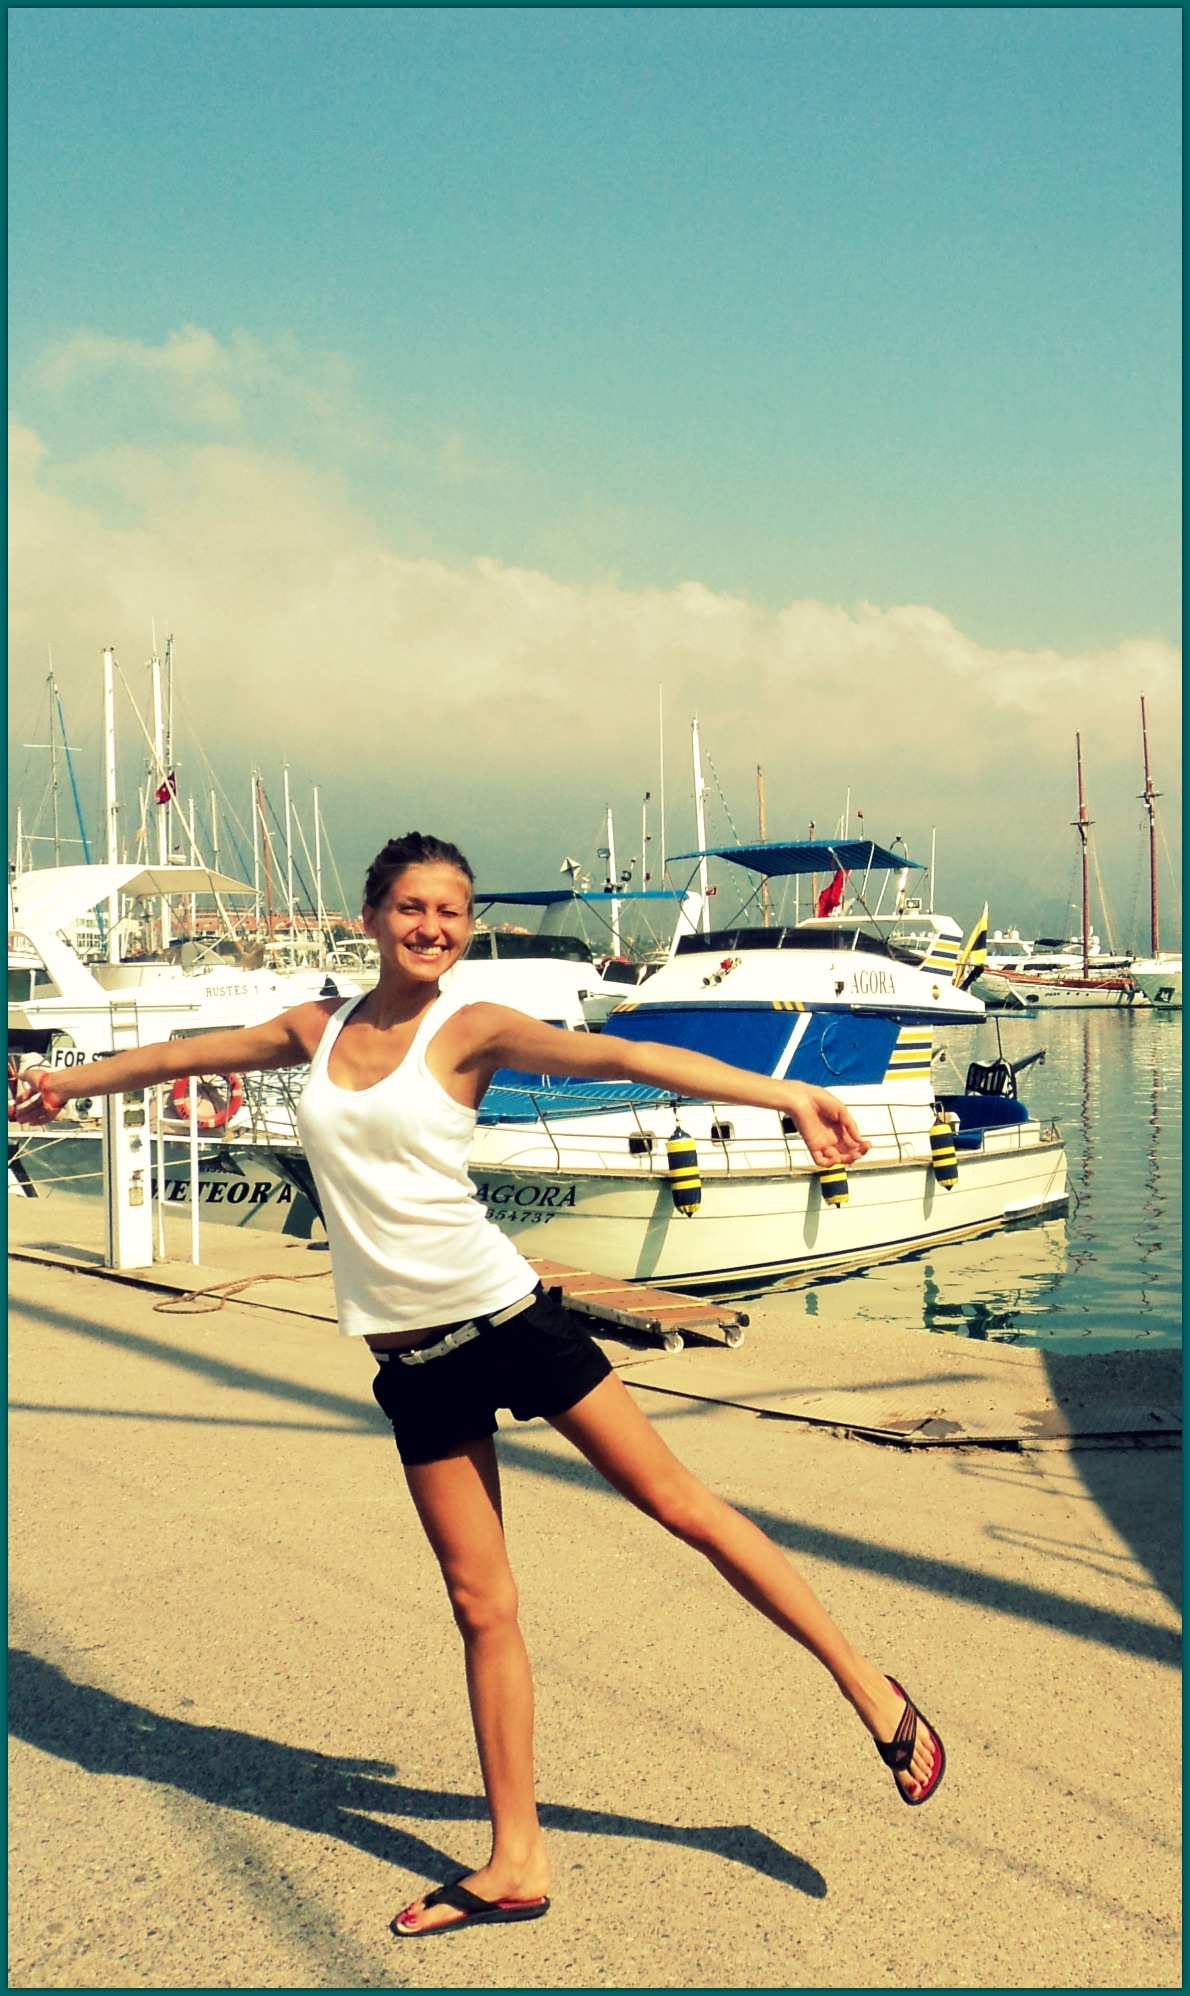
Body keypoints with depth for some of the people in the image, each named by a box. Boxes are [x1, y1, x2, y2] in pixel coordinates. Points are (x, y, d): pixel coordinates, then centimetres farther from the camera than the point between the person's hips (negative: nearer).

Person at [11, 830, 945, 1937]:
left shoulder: (471, 1028, -5)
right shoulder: (314, 1030, 9)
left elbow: (620, 1056, -18)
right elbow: (181, 1054, 23)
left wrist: (787, 1094, -28)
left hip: (503, 1315, -3)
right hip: (410, 1358, 4)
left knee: (682, 1503, 0)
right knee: (481, 1607, 8)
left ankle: (870, 1688, 16)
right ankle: (515, 1864, 18)